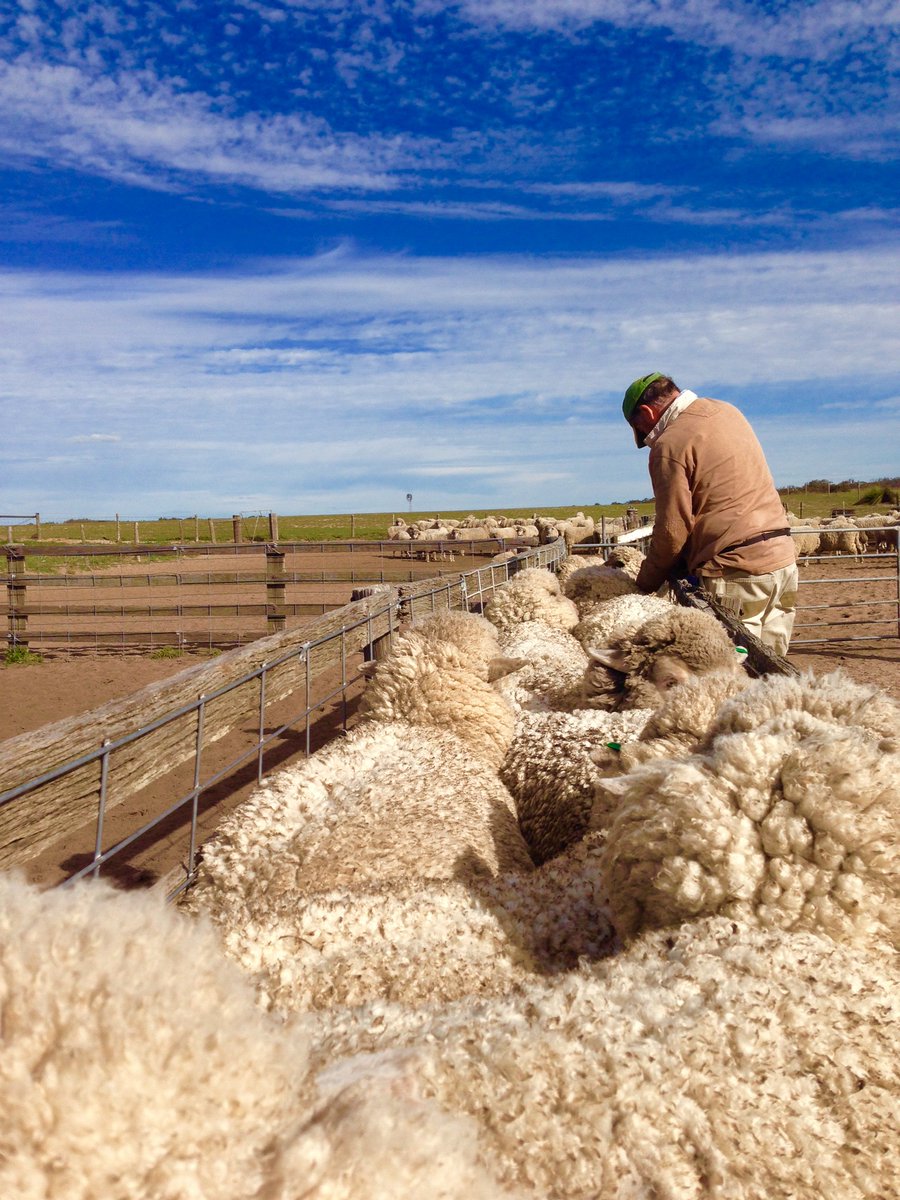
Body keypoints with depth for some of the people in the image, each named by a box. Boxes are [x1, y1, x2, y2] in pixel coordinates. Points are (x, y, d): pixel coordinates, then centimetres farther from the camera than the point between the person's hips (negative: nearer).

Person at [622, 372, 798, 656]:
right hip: (782, 556, 9)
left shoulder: (670, 445, -11)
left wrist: (645, 584, 4)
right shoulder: (727, 411, 14)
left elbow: (672, 530, -11)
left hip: (735, 569, -8)